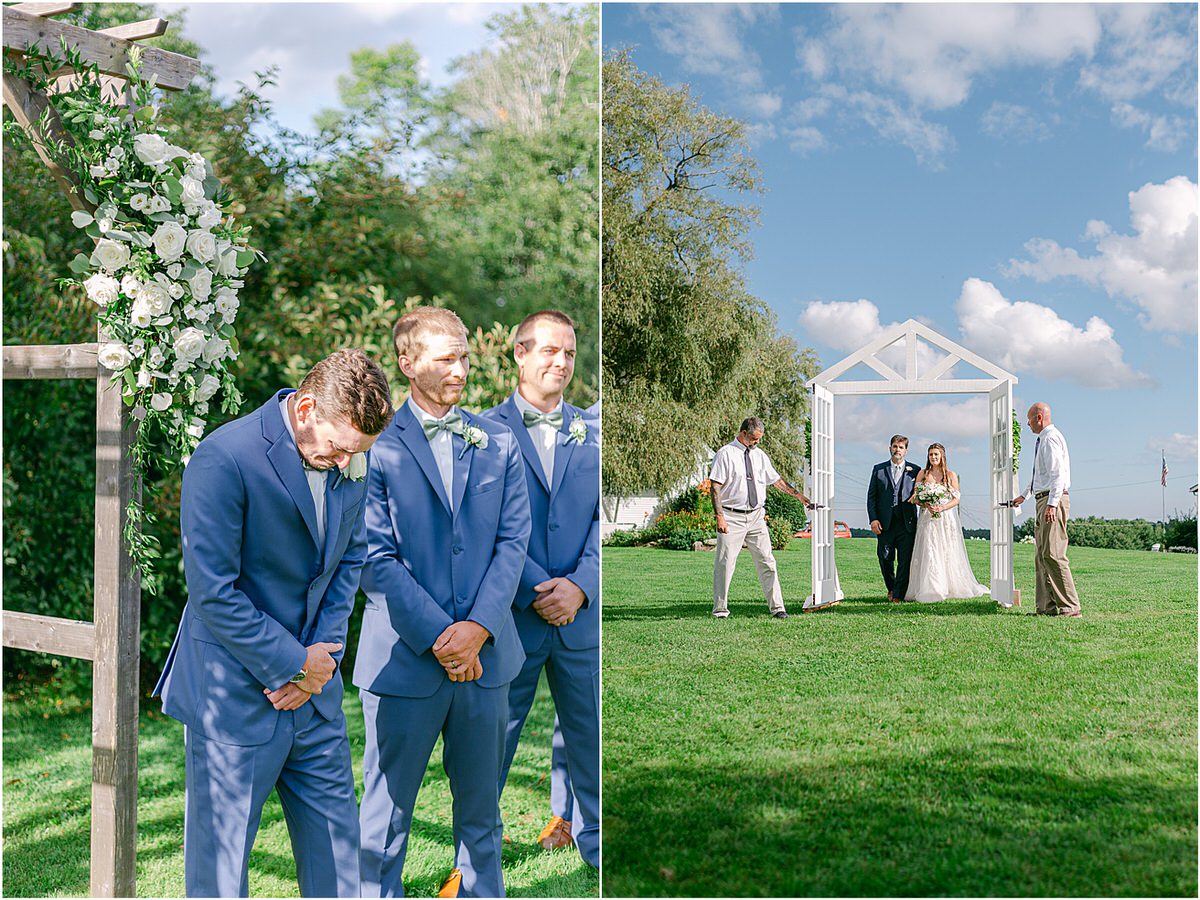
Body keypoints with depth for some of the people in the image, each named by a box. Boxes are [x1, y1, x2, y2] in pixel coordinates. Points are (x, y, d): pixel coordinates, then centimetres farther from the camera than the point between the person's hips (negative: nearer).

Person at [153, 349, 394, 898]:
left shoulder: (350, 462, 1)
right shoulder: (224, 460, -20)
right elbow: (213, 593, -19)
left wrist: (324, 658, -1)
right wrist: (293, 663, -14)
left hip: (314, 694, 6)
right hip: (235, 697, -6)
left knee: (336, 849, 14)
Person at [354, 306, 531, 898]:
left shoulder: (497, 443, 8)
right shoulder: (378, 446, -5)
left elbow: (513, 542, 2)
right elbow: (377, 559, -9)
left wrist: (477, 628, -10)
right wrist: (439, 636, -14)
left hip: (485, 654, 4)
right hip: (404, 659, -3)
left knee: (481, 806, 15)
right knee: (386, 815, 8)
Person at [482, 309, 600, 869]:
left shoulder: (592, 434, 8)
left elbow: (605, 519, 3)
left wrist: (581, 585, -12)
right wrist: (535, 591, -15)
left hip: (581, 614, 3)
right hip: (510, 614, -3)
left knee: (590, 735, 12)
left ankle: (595, 842, 29)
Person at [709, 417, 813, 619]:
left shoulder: (759, 455, 11)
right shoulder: (726, 454, -6)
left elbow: (777, 480, 21)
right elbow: (715, 487, -10)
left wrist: (800, 496, 20)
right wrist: (719, 517, -17)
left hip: (756, 517, 5)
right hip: (732, 517, -5)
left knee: (766, 562, 3)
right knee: (725, 564, -1)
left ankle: (776, 607, 8)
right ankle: (720, 608, 10)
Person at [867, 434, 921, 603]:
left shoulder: (915, 470, 8)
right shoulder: (879, 469, 10)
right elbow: (871, 496, 7)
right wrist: (873, 519, -3)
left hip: (907, 523, -1)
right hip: (885, 523, 1)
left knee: (905, 560, -5)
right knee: (885, 559, 5)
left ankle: (898, 595, 1)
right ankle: (891, 588, 28)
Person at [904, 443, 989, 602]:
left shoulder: (951, 475, 4)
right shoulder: (923, 474, 8)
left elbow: (956, 499, 1)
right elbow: (915, 497, 5)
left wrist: (942, 508, -15)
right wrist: (926, 505, -14)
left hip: (946, 519, -1)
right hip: (927, 519, 1)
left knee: (947, 552, 0)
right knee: (928, 552, -6)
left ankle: (951, 587, 8)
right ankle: (930, 590, -4)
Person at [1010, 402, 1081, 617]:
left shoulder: (1051, 438, -11)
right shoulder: (1043, 440, 20)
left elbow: (1057, 474, -20)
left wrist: (1052, 504, -26)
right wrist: (1024, 495, 38)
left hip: (1053, 501, -11)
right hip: (1044, 500, 11)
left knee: (1053, 554, -13)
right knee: (1041, 556, 10)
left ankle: (1070, 607, -12)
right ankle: (1047, 607, 12)